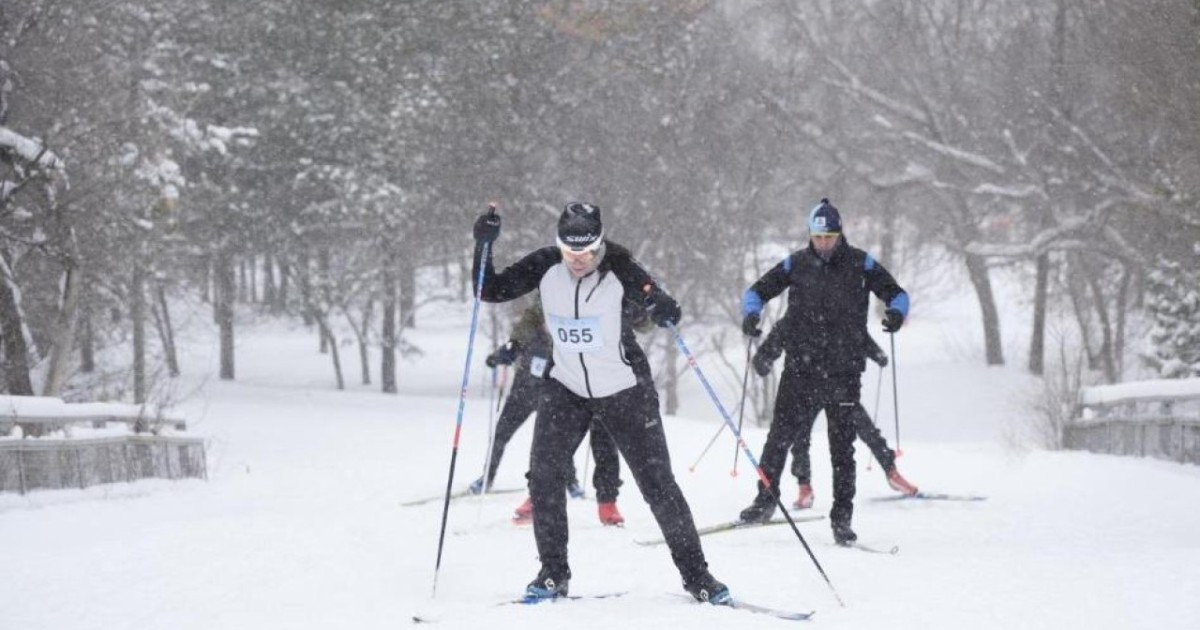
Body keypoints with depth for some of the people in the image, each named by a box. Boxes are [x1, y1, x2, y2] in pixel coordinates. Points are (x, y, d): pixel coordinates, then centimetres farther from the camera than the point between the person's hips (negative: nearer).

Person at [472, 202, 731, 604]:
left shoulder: (619, 269, -19)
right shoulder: (544, 267, -10)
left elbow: (665, 312, -20)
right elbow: (490, 291, -4)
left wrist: (664, 309, -44)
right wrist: (484, 245, -19)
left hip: (625, 392, -3)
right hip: (566, 389, 3)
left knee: (657, 483, -3)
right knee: (543, 473, -12)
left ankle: (695, 573, 11)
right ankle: (553, 572, 2)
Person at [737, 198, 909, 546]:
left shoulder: (860, 264, 0)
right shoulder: (796, 264, 4)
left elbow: (896, 293, 4)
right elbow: (758, 291, 9)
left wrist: (896, 312, -19)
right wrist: (751, 312, -12)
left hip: (844, 371, -1)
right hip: (800, 369, 1)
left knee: (842, 445, 2)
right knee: (780, 435, 1)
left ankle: (842, 516, 8)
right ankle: (766, 498, 16)